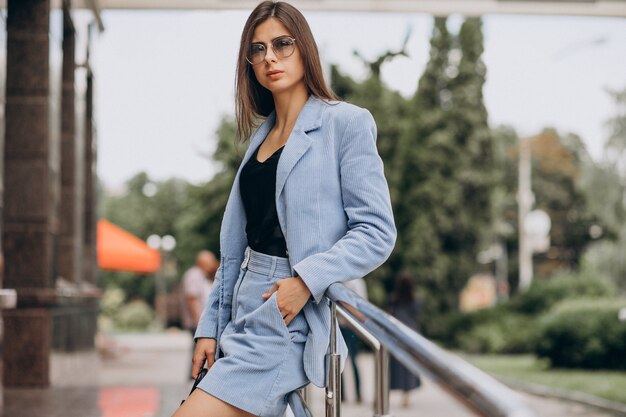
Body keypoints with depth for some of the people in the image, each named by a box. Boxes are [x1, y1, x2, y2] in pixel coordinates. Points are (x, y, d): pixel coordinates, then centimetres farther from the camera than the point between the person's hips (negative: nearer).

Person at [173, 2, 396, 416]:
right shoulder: (260, 137, 18)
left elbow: (376, 231, -10)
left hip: (293, 319, -7)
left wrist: (306, 281, -20)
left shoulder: (347, 123, -2)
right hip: (245, 314, 7)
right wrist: (211, 327, 11)